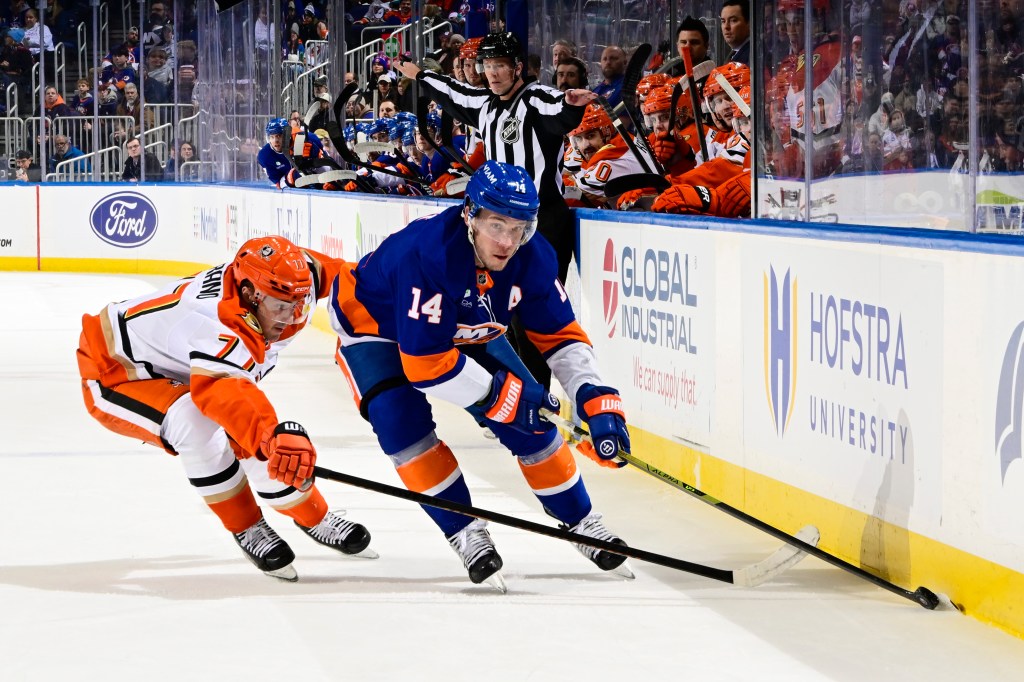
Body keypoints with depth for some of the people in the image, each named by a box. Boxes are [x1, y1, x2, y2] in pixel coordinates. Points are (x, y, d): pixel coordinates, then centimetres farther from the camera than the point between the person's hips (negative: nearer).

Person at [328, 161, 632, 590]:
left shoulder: (532, 259, -23)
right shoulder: (425, 253, -42)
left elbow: (561, 337, -11)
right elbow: (424, 363, -40)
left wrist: (598, 404, -25)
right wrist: (503, 397, -34)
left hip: (465, 331, 5)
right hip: (375, 322, -5)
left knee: (531, 417, -3)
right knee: (402, 422, -26)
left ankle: (580, 522, 15)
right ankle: (466, 534, -12)